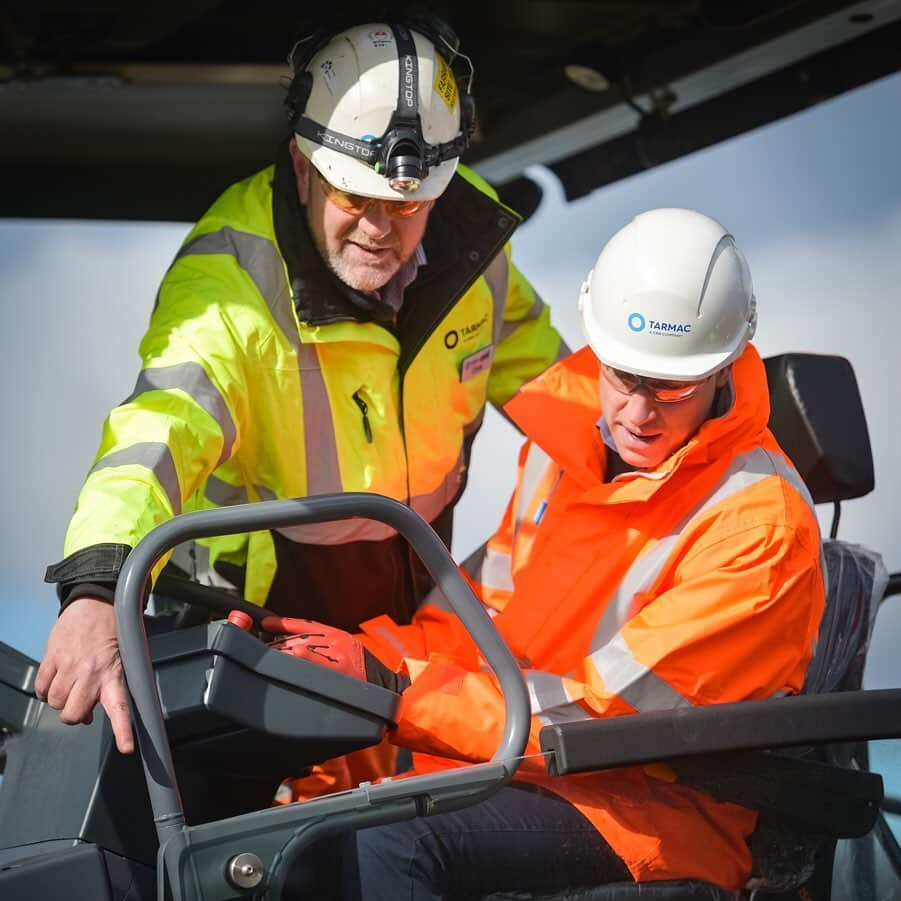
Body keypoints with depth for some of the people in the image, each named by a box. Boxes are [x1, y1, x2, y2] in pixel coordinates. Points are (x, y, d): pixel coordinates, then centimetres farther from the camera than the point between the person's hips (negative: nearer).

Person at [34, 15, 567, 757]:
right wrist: (97, 592, -70)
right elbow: (157, 428, -54)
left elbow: (533, 362, 4)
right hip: (270, 583, -5)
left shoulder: (470, 231, -19)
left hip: (418, 561, 5)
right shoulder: (228, 284, -37)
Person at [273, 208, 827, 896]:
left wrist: (396, 691, -19)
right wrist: (373, 652, -3)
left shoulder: (761, 523, -16)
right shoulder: (568, 434, 8)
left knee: (387, 845, -31)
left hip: (660, 809, -7)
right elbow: (490, 605, 18)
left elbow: (608, 711, -19)